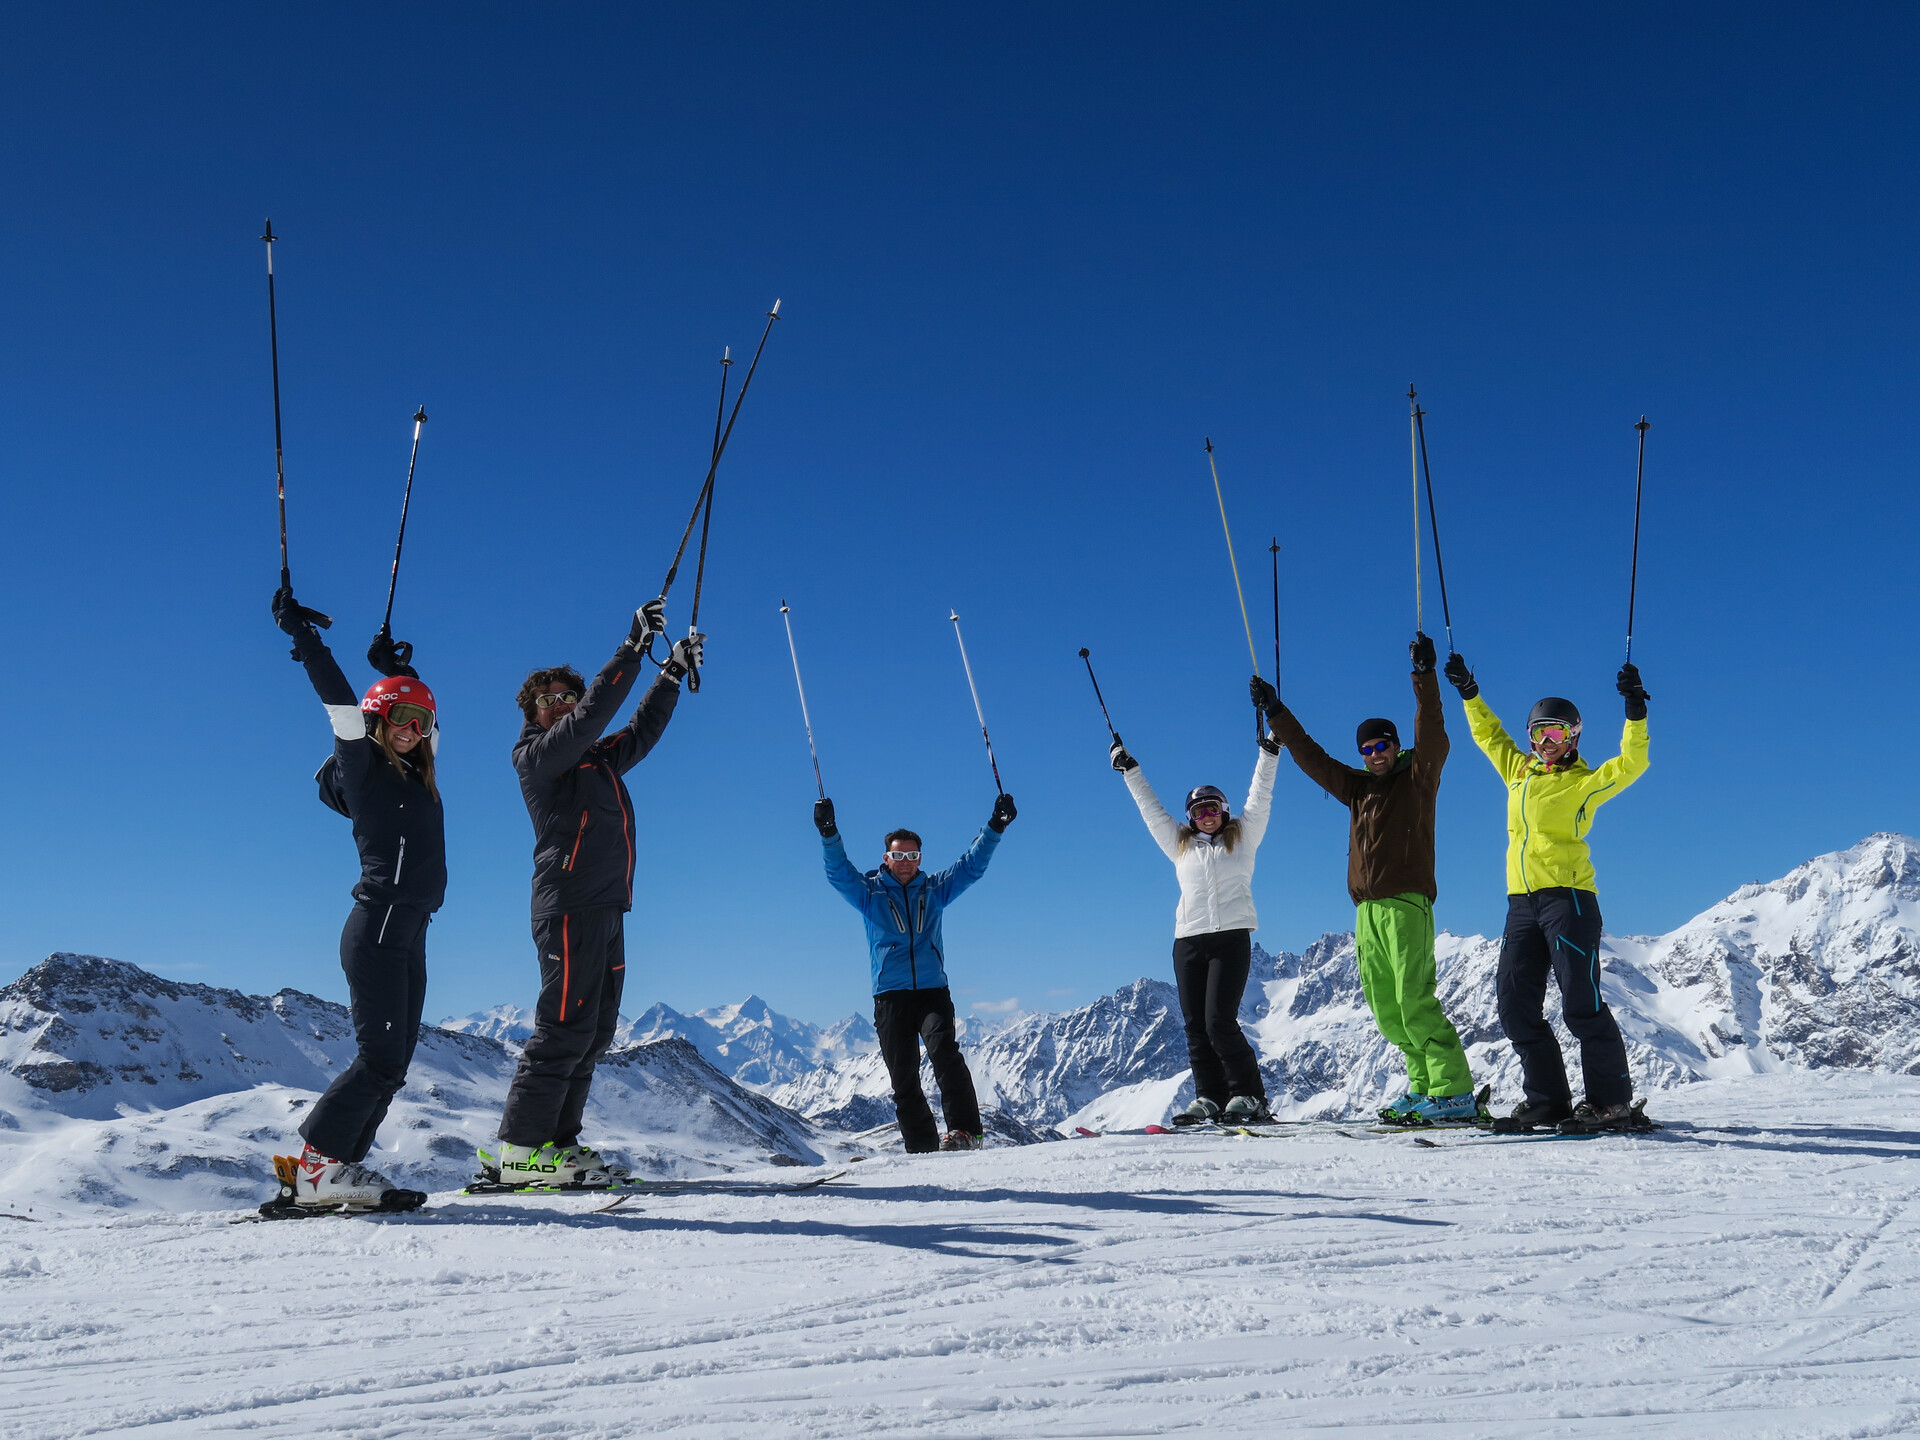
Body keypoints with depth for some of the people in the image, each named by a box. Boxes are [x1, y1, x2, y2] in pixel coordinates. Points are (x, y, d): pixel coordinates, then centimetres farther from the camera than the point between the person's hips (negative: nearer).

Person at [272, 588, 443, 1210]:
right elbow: (340, 701, -13)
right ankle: (317, 1166, -4)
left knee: (392, 1065, 5)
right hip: (378, 927, -8)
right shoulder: (364, 767, -2)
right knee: (380, 1058, -11)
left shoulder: (415, 775, 17)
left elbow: (423, 720, 35)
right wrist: (303, 636, -15)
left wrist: (393, 667, 39)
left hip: (409, 933, 8)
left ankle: (339, 1169, 8)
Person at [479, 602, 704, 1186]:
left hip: (606, 908, 9)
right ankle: (520, 1150, -9)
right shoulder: (537, 755, -2)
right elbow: (592, 714, -14)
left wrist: (673, 672, 27)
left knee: (594, 1032, 8)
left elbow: (642, 730, 32)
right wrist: (634, 647, -15)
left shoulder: (597, 760, 22)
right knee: (566, 1027, -12)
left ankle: (557, 1142, 11)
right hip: (570, 906, -9)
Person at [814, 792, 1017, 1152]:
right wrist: (829, 834, -22)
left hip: (933, 991, 0)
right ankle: (923, 1150, 1)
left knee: (944, 1052, -23)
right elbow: (838, 872, -5)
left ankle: (966, 1131, -29)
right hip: (890, 998, 0)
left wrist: (995, 827, -3)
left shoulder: (934, 890, 14)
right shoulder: (869, 893, 10)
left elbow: (972, 865, 9)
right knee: (904, 1080, -2)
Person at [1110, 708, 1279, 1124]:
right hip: (1188, 941, 4)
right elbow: (1151, 809, 23)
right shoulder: (1181, 846, 19)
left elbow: (1260, 798, 7)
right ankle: (1209, 1099, 3)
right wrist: (1129, 770, 23)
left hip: (1231, 938, -4)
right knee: (1194, 1026, -1)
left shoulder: (1242, 838, 12)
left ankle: (1249, 1097, -5)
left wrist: (1269, 754, 0)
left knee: (1220, 1021, -14)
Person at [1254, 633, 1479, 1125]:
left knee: (1414, 1001, -15)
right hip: (1366, 910, 7)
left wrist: (1424, 675, -19)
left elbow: (1432, 733, -10)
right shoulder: (1357, 788, 21)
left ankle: (1455, 1093, -15)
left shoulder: (1418, 777, 6)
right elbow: (1310, 756, 25)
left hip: (1406, 904, -7)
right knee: (1385, 1008, 4)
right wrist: (1275, 712, 23)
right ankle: (1423, 1084, 10)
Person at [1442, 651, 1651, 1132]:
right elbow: (1488, 733, 30)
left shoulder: (1585, 783, 3)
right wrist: (1468, 691, 27)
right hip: (1521, 901, 6)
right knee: (1516, 1006, 4)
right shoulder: (1519, 771, 17)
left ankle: (1612, 1101, -3)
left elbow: (1630, 765, -10)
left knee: (1580, 1003, -10)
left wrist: (1635, 712, -17)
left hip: (1568, 897, -6)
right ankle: (1547, 1099, 11)